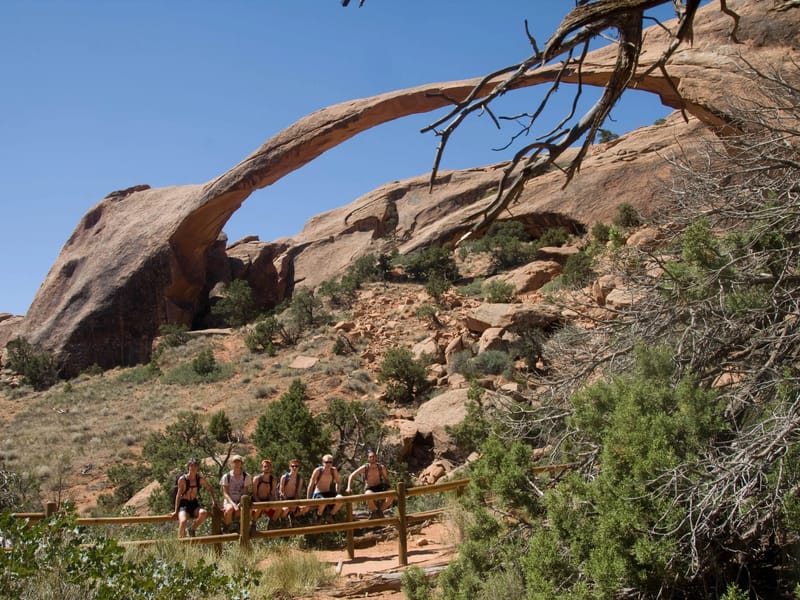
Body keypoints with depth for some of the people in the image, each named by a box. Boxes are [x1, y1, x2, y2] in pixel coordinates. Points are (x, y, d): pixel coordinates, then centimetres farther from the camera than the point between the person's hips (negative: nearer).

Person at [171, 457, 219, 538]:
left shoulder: (200, 479, 2)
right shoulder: (182, 479, -7)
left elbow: (210, 488, 17)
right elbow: (178, 495, -2)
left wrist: (214, 501, 8)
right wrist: (176, 511, -3)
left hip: (194, 504, 3)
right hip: (184, 505, -3)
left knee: (204, 513, -31)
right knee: (183, 521, -35)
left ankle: (192, 530, -5)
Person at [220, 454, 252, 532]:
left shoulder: (246, 477, 5)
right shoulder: (226, 477, 1)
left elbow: (245, 493, 1)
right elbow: (225, 493, -5)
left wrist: (240, 504, -18)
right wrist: (233, 504, -21)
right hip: (229, 501, -1)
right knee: (230, 509, -37)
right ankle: (225, 529, -14)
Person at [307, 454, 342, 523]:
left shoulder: (334, 470, -2)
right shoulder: (318, 471, -12)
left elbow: (337, 483, 14)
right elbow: (310, 486, -7)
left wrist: (337, 495, 3)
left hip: (329, 494, 4)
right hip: (318, 494, -4)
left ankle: (330, 516, -3)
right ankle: (319, 517, -6)